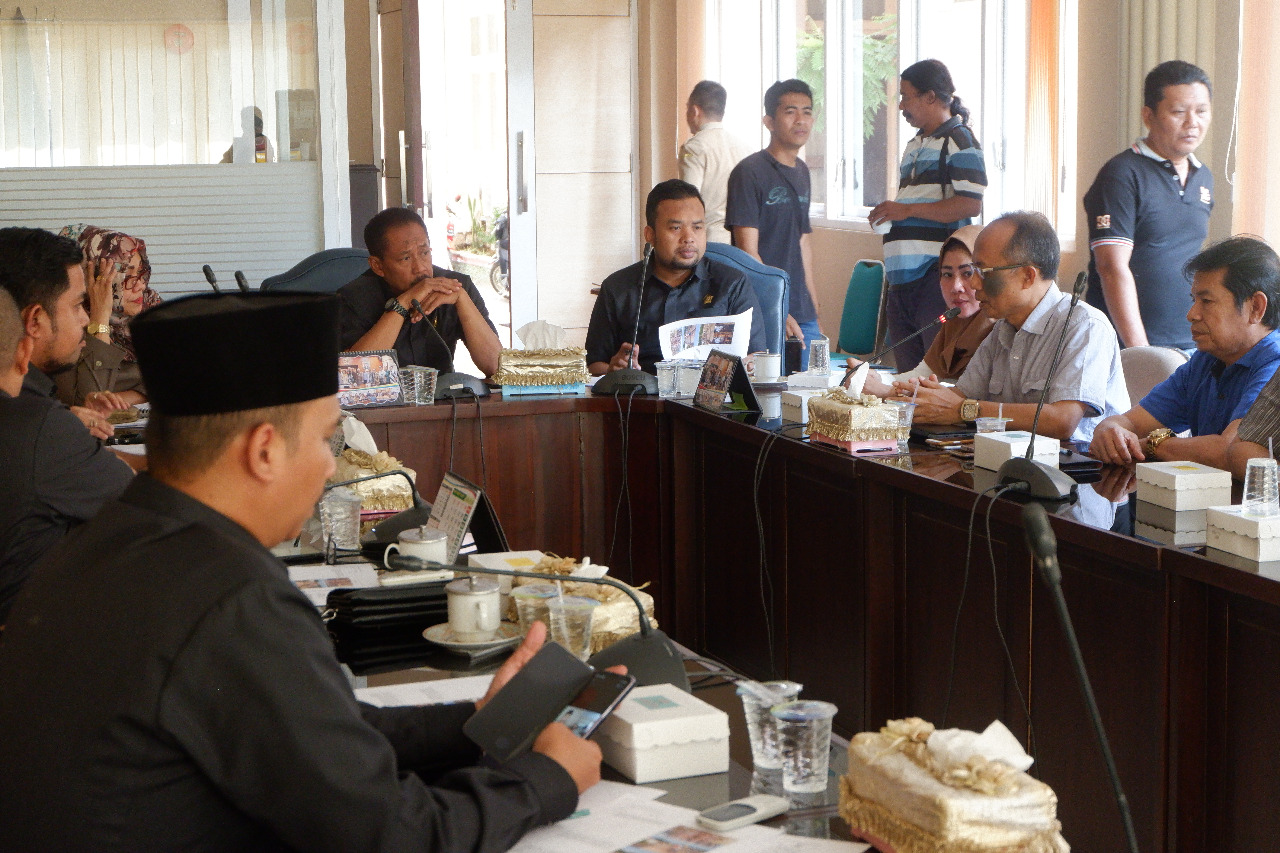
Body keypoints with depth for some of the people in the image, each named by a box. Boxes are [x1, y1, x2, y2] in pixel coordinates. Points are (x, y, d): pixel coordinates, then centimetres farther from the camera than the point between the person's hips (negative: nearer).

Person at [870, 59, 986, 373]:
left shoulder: (959, 141, -5)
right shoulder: (915, 145, 23)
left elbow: (970, 204, -17)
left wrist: (907, 210, -16)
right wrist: (888, 213, 15)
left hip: (937, 273, -9)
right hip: (903, 275, 9)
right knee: (907, 371, 8)